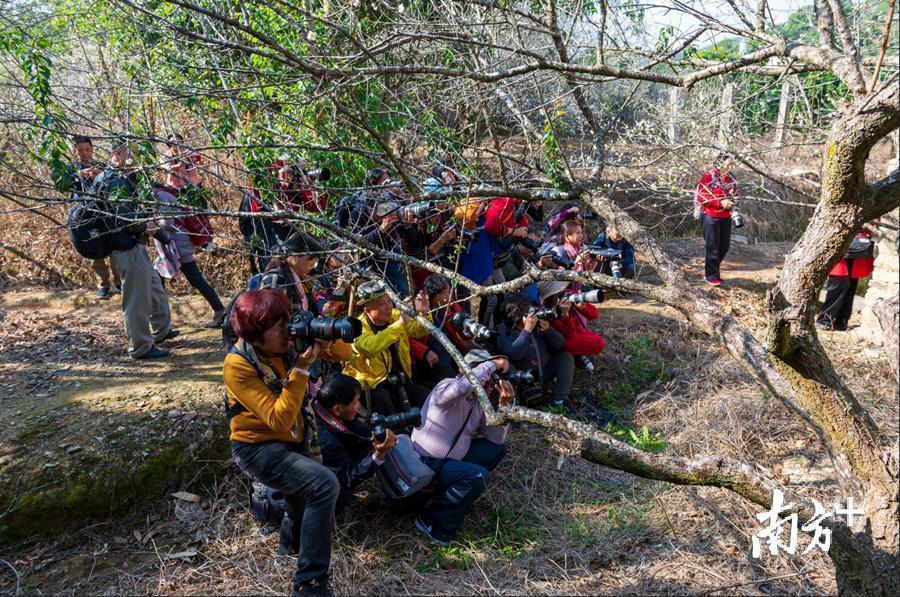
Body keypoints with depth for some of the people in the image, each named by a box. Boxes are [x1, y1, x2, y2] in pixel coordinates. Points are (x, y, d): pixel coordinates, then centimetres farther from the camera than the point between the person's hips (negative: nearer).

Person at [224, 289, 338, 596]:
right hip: (259, 447, -8)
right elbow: (279, 420, -27)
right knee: (325, 485, -26)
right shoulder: (238, 366, -21)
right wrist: (300, 369, -31)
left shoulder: (283, 346, -4)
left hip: (294, 439, 8)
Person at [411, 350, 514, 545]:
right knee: (479, 476, -27)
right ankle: (432, 521, -10)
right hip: (426, 465, -9)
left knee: (498, 449, 6)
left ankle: (461, 493, 9)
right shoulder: (447, 387, -19)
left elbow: (496, 438, 5)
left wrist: (504, 405, -9)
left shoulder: (478, 402, 7)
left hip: (453, 458, 9)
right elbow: (461, 385, -45)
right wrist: (492, 364, -33)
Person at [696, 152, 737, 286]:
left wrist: (732, 202, -1)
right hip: (711, 216, -7)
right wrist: (720, 203, -20)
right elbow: (701, 198, -17)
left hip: (726, 217, 7)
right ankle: (712, 276, 11)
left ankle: (710, 270, 29)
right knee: (713, 247, -1)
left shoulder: (731, 177, 6)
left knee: (724, 246, 12)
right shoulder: (709, 177, -14)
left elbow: (734, 193, 21)